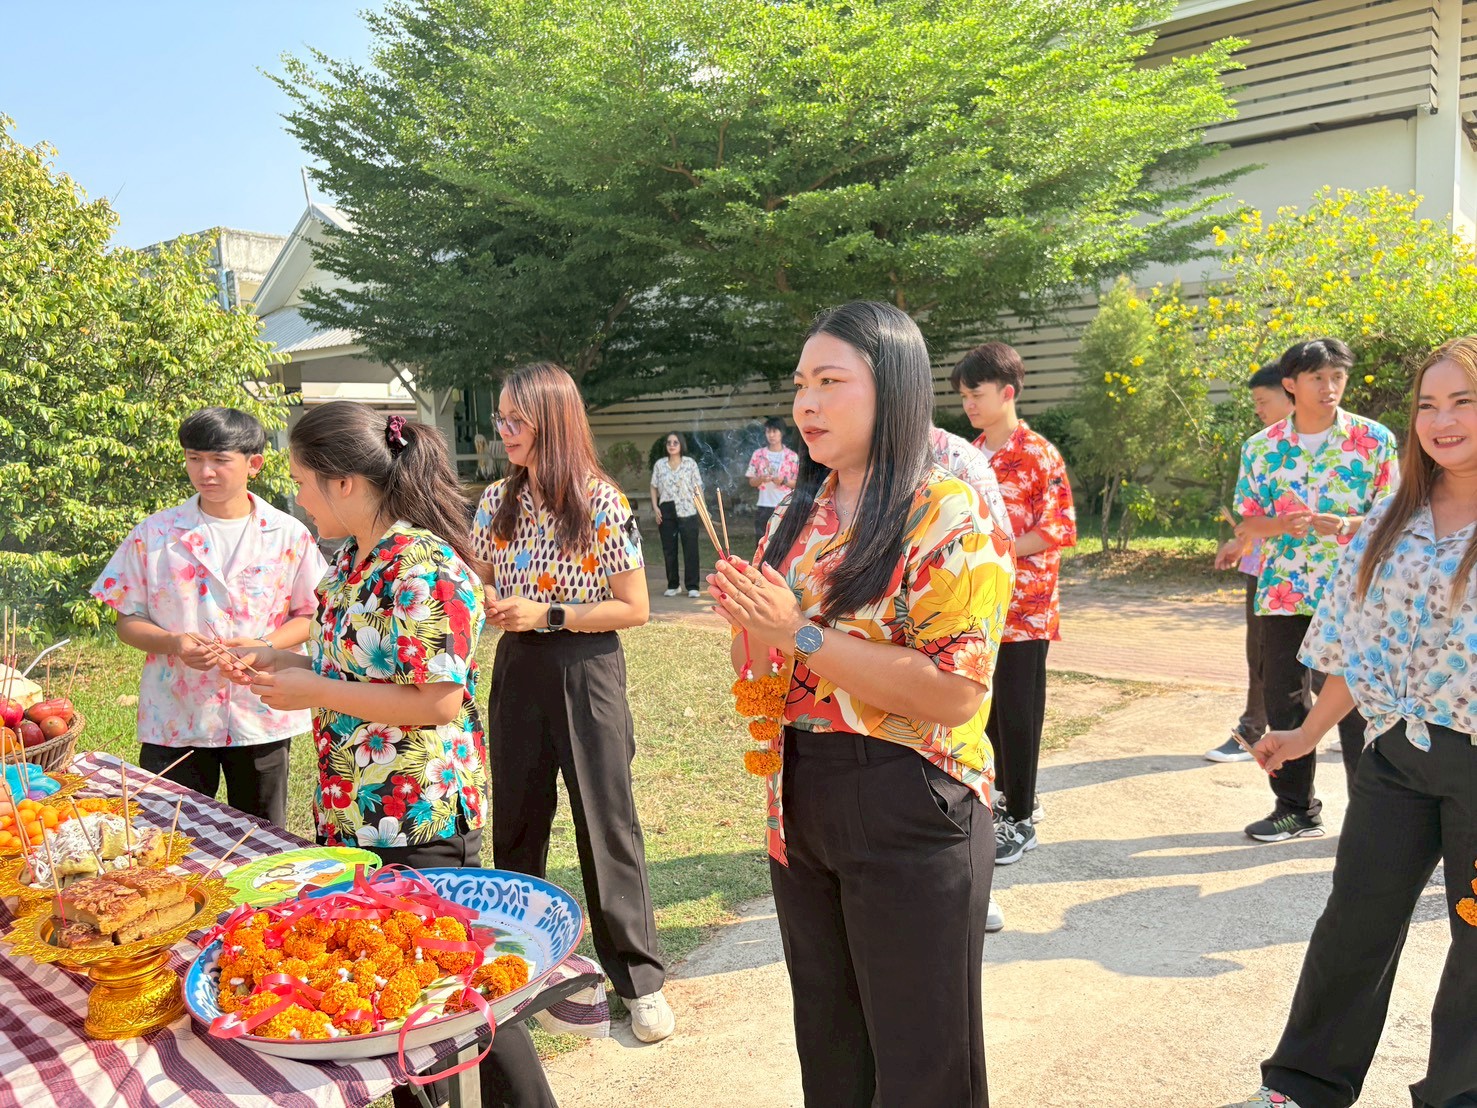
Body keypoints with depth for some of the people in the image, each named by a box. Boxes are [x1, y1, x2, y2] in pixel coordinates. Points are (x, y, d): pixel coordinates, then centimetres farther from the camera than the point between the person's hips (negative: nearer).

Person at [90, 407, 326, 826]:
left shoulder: (289, 536, -2)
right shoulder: (154, 534, 0)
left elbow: (309, 615, 3)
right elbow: (128, 622, 4)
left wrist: (264, 645, -15)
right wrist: (173, 643, -16)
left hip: (262, 720, 0)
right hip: (174, 722, 0)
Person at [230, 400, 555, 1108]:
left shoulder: (423, 569, -21)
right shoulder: (354, 557, 8)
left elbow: (439, 702, -24)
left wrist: (314, 691, -18)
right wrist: (283, 662, 5)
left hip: (419, 821, -9)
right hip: (353, 813, 9)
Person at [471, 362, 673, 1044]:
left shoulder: (601, 503, -11)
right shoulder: (497, 501, 4)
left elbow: (634, 608, -10)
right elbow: (479, 584, 16)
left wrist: (547, 614, -17)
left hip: (586, 673, -5)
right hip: (517, 670, 5)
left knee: (605, 823, 2)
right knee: (515, 822, 14)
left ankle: (639, 977, 17)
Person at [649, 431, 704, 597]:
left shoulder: (690, 463, 2)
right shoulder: (660, 464, 7)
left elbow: (698, 487, 1)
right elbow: (654, 487, 11)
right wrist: (655, 507, -1)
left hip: (687, 511, -2)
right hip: (666, 511, 2)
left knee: (690, 549, -2)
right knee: (668, 549, 6)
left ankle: (692, 586, 4)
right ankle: (673, 585, 17)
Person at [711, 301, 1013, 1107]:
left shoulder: (949, 517, -14)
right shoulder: (797, 516, 7)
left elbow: (955, 692, -23)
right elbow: (759, 666, 13)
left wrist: (803, 636, -24)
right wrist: (750, 626, -9)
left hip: (910, 813, -6)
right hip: (800, 803, 7)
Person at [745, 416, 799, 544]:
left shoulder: (792, 456, 1)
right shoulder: (758, 454, 5)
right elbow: (752, 481, 8)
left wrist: (783, 481, -16)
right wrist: (761, 479, -13)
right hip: (764, 507, 2)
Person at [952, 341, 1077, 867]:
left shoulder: (1039, 455, -11)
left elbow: (1060, 530, -15)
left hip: (1023, 609, -7)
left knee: (1017, 713, 1)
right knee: (988, 709, 14)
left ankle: (1020, 820, 14)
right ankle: (1014, 797, 31)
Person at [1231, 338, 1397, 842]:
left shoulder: (1374, 439, -1)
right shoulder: (1261, 447, 5)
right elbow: (1247, 523, 7)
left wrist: (1346, 526, -21)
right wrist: (1280, 524, -15)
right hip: (1283, 594, 3)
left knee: (1358, 705, -1)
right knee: (1283, 701, 9)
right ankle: (1296, 808, 25)